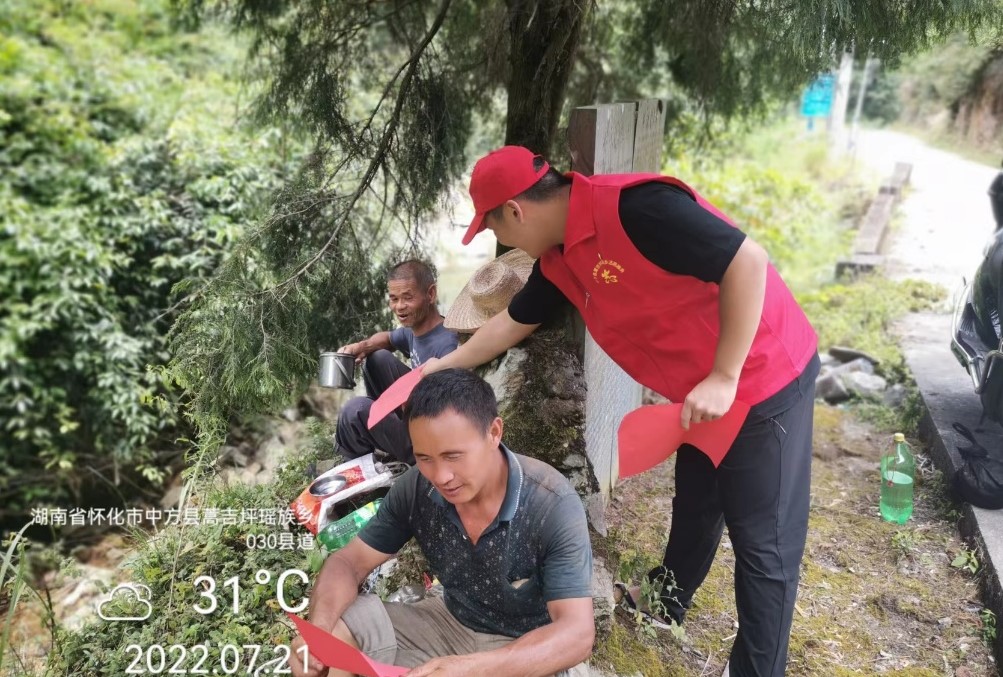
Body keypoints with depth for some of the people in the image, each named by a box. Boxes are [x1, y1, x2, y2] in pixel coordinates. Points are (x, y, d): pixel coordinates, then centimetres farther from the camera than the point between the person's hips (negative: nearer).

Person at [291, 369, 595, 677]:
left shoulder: (554, 507, -29)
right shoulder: (416, 488, -15)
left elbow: (577, 633, -31)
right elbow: (349, 561, -7)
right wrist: (317, 630, -29)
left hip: (528, 650, -3)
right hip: (450, 623, 4)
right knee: (333, 628, -14)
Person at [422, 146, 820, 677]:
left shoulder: (633, 206, -28)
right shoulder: (559, 259, 2)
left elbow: (747, 260, -28)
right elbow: (514, 321, 16)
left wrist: (724, 378, -25)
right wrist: (444, 365, 23)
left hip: (765, 380, -8)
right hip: (703, 395, 9)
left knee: (762, 539, 5)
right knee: (694, 508, 26)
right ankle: (667, 600, 47)